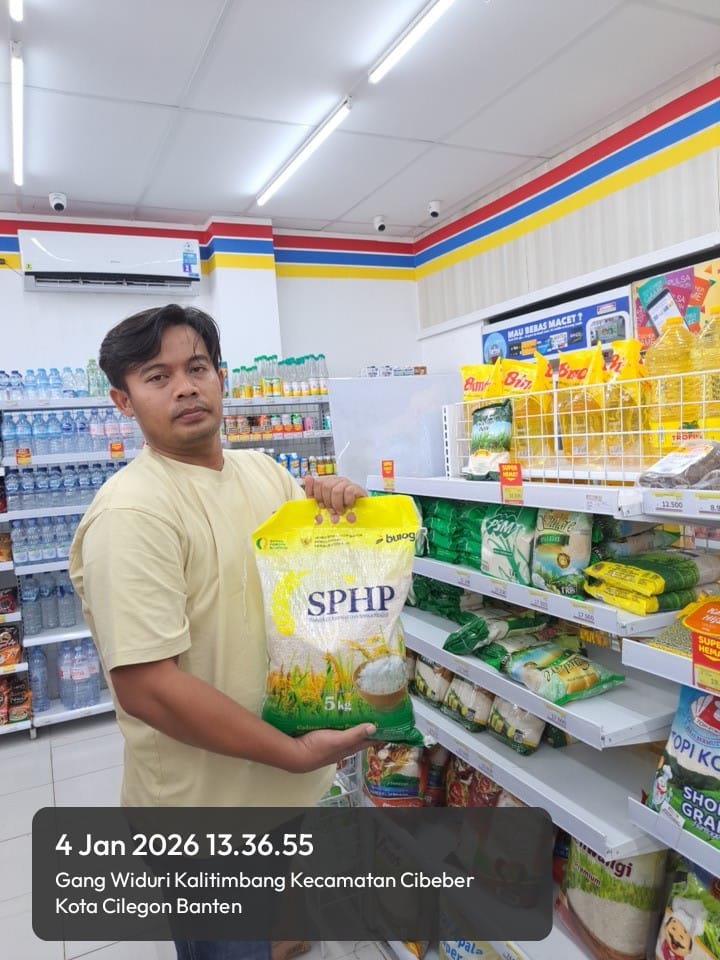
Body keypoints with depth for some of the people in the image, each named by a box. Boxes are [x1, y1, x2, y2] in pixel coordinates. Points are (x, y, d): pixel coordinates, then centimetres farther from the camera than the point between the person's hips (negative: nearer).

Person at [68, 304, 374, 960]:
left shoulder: (263, 471, 0)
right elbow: (145, 687, -28)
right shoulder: (131, 513, -24)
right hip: (206, 807, -7)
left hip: (281, 780, 7)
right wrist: (296, 753, -23)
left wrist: (337, 501, -12)